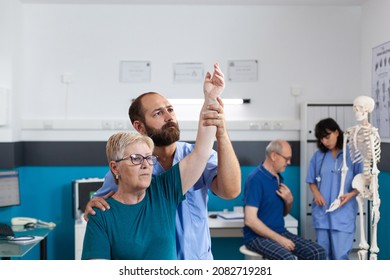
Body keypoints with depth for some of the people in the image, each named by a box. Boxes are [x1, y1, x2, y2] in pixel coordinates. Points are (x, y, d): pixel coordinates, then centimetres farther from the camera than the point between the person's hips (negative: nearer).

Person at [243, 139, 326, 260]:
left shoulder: (278, 178, 11)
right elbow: (250, 220, -22)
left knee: (318, 253, -9)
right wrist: (279, 239, -21)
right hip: (258, 236, -8)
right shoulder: (256, 179, -16)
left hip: (280, 232, 8)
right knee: (288, 259, -34)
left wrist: (289, 201, -2)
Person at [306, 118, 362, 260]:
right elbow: (312, 181, 13)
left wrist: (351, 194, -18)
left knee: (340, 255, -4)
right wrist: (316, 192, -7)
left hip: (343, 214, -3)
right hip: (321, 213, 4)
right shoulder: (318, 156, 6)